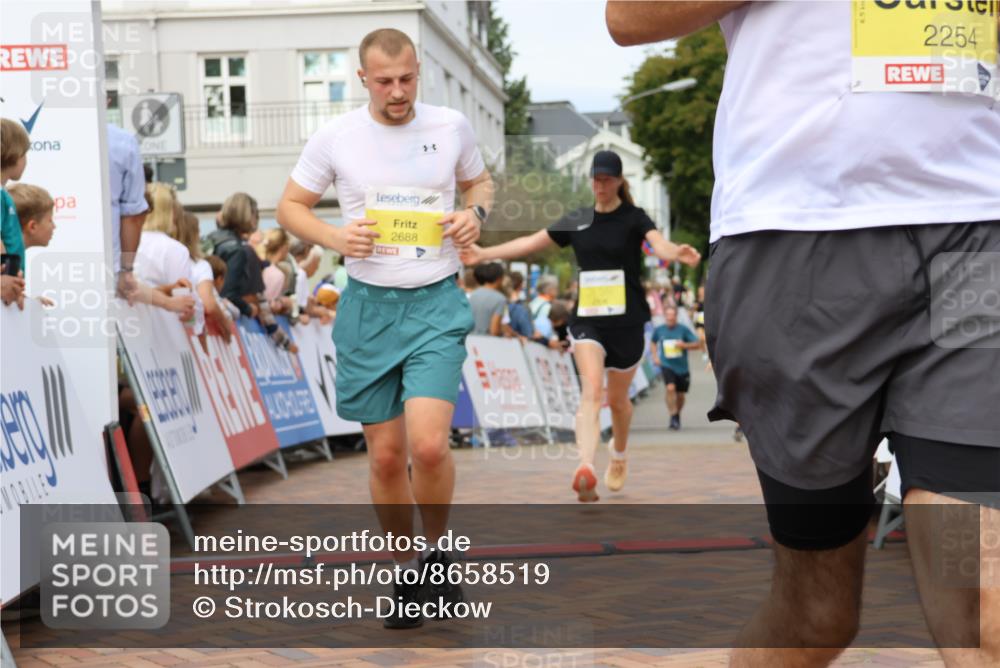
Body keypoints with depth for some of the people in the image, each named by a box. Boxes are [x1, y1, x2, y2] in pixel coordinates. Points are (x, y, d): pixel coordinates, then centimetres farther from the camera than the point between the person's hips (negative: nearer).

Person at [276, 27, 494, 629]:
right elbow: (291, 206, 9)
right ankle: (407, 574, 25)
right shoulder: (335, 137, -1)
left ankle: (438, 550, 10)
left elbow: (479, 181, 19)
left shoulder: (453, 126, 1)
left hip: (437, 305, -1)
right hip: (368, 306, 1)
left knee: (427, 442, -18)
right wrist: (334, 237, -11)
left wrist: (476, 213, -4)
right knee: (386, 455, 5)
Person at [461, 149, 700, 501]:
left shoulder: (633, 218, -3)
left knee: (617, 398, 11)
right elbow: (531, 242, 14)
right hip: (587, 319, 1)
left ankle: (619, 454, 40)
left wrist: (676, 252, -46)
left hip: (626, 321, -1)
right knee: (591, 390, -18)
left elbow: (658, 242, -23)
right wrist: (484, 254, 10)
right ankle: (586, 468, -33)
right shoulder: (577, 220, 8)